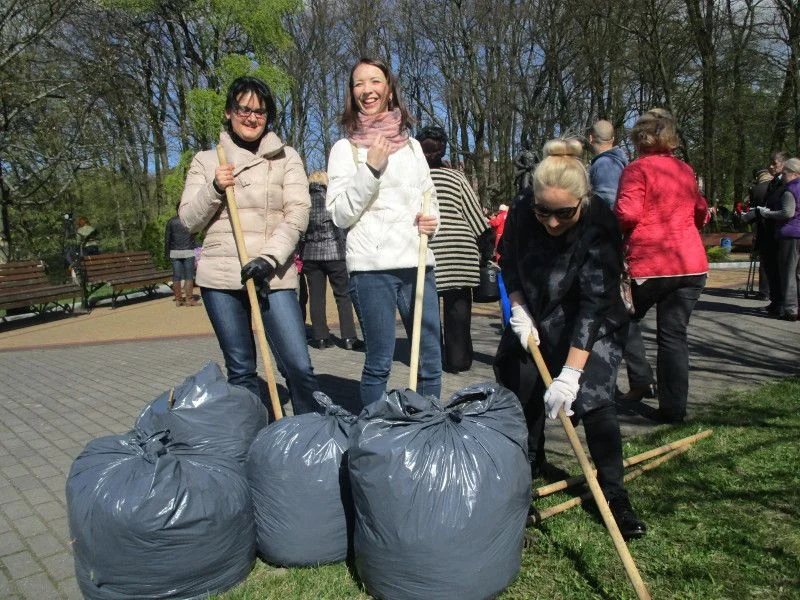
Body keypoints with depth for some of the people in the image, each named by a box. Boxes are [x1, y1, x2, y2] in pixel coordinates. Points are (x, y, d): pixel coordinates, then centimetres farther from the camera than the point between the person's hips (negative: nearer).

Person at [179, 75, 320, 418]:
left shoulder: (286, 158, 7)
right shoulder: (206, 161, 12)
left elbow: (297, 215, -3)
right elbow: (189, 221, 8)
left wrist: (269, 258, -16)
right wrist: (214, 188, -9)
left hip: (274, 277, -2)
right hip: (220, 277, 2)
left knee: (298, 366, -8)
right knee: (240, 371, 9)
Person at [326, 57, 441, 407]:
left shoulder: (412, 145, 17)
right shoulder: (346, 148, 5)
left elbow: (430, 198, 24)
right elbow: (339, 214, -2)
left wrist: (432, 220, 2)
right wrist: (371, 168, -11)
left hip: (417, 261, 4)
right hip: (371, 265, -4)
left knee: (431, 361, 6)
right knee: (379, 362, 0)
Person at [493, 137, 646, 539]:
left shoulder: (600, 227, -31)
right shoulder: (522, 213, -19)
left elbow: (594, 303, -35)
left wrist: (571, 373, -39)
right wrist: (519, 311, -13)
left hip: (592, 328, -4)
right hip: (536, 321, 4)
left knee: (593, 402, -14)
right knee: (523, 395, 9)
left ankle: (614, 494, 5)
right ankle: (528, 465, 34)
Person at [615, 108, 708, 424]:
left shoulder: (637, 169, -8)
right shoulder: (685, 170, 12)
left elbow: (627, 213, -20)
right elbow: (701, 213, 21)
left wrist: (612, 229, 1)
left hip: (649, 265, -5)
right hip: (692, 265, 6)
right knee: (674, 335, 9)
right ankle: (674, 409, 13)